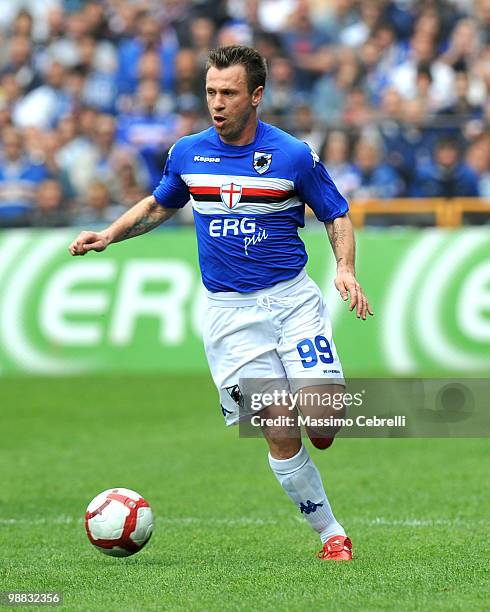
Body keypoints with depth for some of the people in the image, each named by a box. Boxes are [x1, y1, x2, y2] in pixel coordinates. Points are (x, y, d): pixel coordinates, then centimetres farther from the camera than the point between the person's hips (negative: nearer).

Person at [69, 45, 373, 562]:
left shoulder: (293, 155, -4)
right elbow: (159, 205, 24)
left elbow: (337, 216, 6)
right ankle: (330, 534, 6)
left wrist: (345, 268, -11)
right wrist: (109, 234, 11)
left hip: (292, 300, -1)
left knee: (323, 427, -16)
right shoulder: (187, 153, 5)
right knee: (280, 435, -8)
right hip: (229, 312, 1)